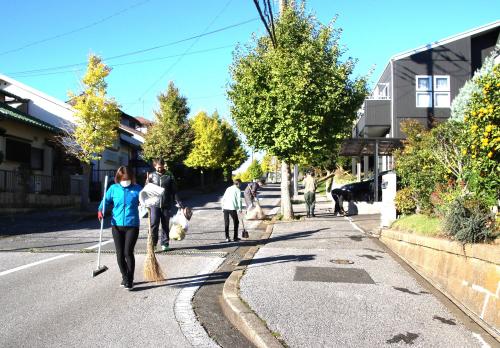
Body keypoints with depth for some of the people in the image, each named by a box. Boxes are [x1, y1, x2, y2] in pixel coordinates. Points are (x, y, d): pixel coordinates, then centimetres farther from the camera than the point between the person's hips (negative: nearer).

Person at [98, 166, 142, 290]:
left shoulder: (137, 189, 0)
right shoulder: (113, 188, 4)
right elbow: (106, 201, 10)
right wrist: (100, 210, -7)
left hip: (132, 225, -3)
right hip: (117, 225, 3)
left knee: (128, 252, -8)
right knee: (119, 254, 8)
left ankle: (130, 280, 6)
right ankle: (125, 277, 28)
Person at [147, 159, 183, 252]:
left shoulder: (169, 176, 5)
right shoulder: (151, 176, 6)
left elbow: (174, 191, 7)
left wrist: (178, 202, 2)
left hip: (166, 205, 1)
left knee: (165, 225, 7)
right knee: (154, 224, -8)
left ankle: (165, 243, 17)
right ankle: (153, 243, 1)